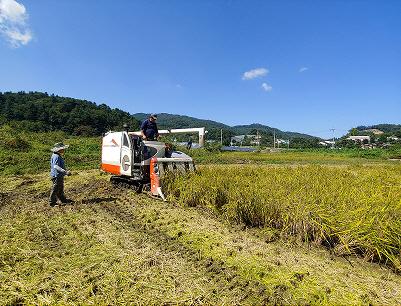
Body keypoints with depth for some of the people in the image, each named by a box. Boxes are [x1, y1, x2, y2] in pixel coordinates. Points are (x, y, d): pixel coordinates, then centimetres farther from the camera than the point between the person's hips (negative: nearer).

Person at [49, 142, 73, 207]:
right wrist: (65, 171, -40)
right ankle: (52, 202, 10)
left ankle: (63, 199, 31)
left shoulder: (58, 156, 12)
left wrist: (66, 171, 30)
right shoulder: (56, 157, -21)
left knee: (61, 189, 20)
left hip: (60, 176, 11)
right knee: (55, 189, 0)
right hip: (57, 176, -11)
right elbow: (56, 166, -32)